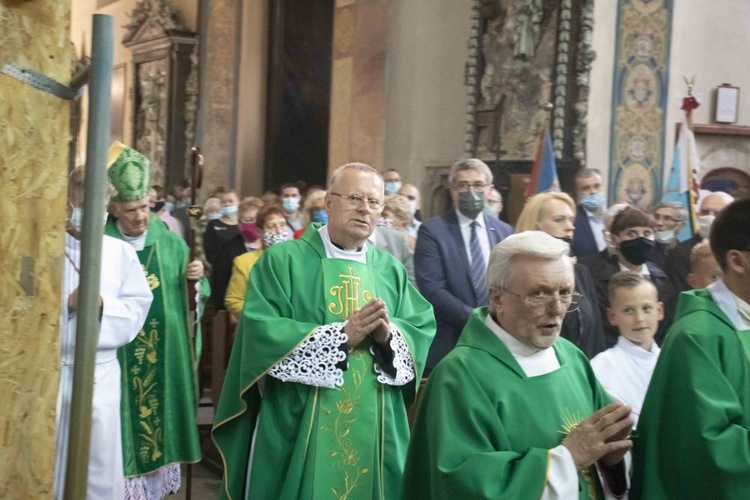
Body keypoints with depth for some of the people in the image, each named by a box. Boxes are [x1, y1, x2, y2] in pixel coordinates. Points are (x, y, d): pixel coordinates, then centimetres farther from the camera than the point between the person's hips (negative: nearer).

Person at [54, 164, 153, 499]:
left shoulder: (120, 252, 3)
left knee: (99, 458, 7)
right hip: (50, 368, -1)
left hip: (100, 371, 1)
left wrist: (103, 304, -14)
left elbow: (138, 306, 1)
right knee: (46, 459, 7)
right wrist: (66, 304, -16)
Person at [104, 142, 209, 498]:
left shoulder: (171, 244, 5)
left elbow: (195, 298, 7)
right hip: (118, 356, -3)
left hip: (165, 356, 3)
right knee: (125, 417, -1)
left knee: (160, 410, 10)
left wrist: (195, 280, -13)